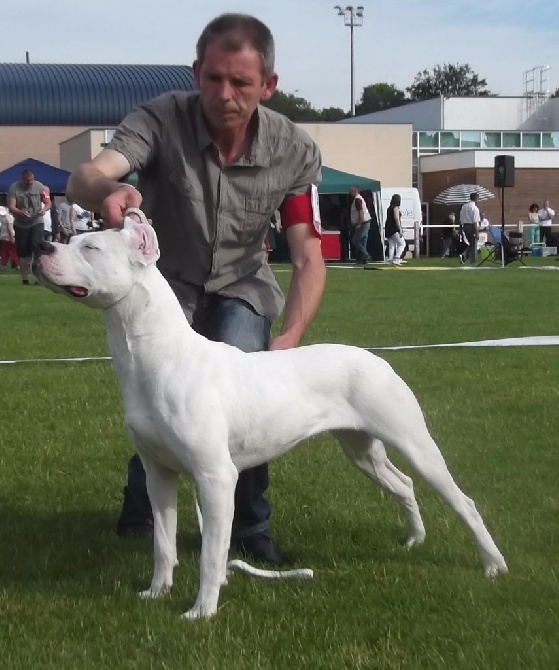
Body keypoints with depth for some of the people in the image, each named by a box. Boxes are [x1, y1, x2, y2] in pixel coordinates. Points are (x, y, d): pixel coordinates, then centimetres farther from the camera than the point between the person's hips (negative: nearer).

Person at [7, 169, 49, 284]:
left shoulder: (39, 186, -4)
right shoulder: (14, 188, -8)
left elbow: (48, 203, 0)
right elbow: (11, 207, -15)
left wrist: (44, 209, -24)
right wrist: (21, 212, -36)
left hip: (36, 222, -1)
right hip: (20, 225, 1)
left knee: (36, 246, -20)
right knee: (23, 253, 4)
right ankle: (24, 279, 13)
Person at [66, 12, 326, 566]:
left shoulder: (295, 151, -19)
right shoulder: (161, 120, -26)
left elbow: (308, 257, -20)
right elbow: (82, 179, -41)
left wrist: (288, 339, -37)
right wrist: (109, 190, -67)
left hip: (240, 286, 1)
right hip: (165, 282, -1)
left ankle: (249, 527, 0)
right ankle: (140, 508, 20)